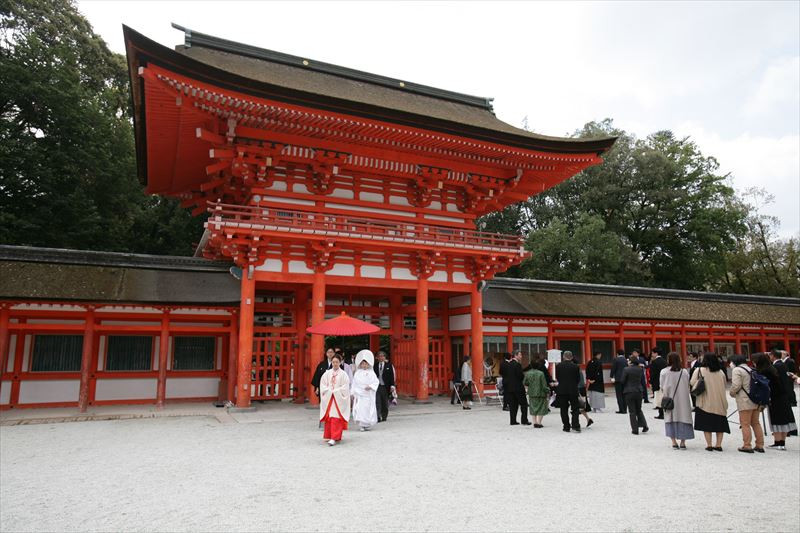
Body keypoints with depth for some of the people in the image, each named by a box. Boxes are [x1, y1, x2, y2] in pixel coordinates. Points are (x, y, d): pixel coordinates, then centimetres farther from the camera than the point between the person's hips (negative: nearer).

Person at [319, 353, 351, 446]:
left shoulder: (343, 374, -2)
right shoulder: (327, 373, 6)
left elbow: (345, 387, -6)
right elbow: (322, 385, 5)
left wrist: (335, 392, -11)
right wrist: (329, 391, -8)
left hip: (339, 399, -3)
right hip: (328, 399, 3)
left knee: (336, 418, -8)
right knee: (328, 417, 7)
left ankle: (334, 438, -10)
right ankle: (329, 436, 20)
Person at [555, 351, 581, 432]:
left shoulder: (558, 366, -4)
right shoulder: (576, 367, -4)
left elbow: (557, 378, 3)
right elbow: (578, 379, 2)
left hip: (562, 390, 0)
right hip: (573, 390, 0)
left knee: (564, 409, 8)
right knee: (575, 409, 8)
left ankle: (566, 426, 10)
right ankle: (575, 425, -3)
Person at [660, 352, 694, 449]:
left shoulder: (664, 372, -8)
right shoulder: (684, 372, -3)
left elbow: (661, 387, -3)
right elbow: (688, 386, 3)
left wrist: (663, 396, 13)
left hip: (669, 399, -1)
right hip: (683, 399, 1)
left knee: (671, 419, 7)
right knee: (683, 418, 8)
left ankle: (674, 442, 6)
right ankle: (683, 442, 9)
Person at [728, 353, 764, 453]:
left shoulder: (737, 370, -9)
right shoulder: (751, 369, 15)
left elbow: (736, 385, -16)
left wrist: (731, 393, 1)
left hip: (745, 401, -8)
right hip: (756, 400, 8)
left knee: (745, 424, -2)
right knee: (756, 423, 15)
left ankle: (747, 446, 0)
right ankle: (760, 445, 18)